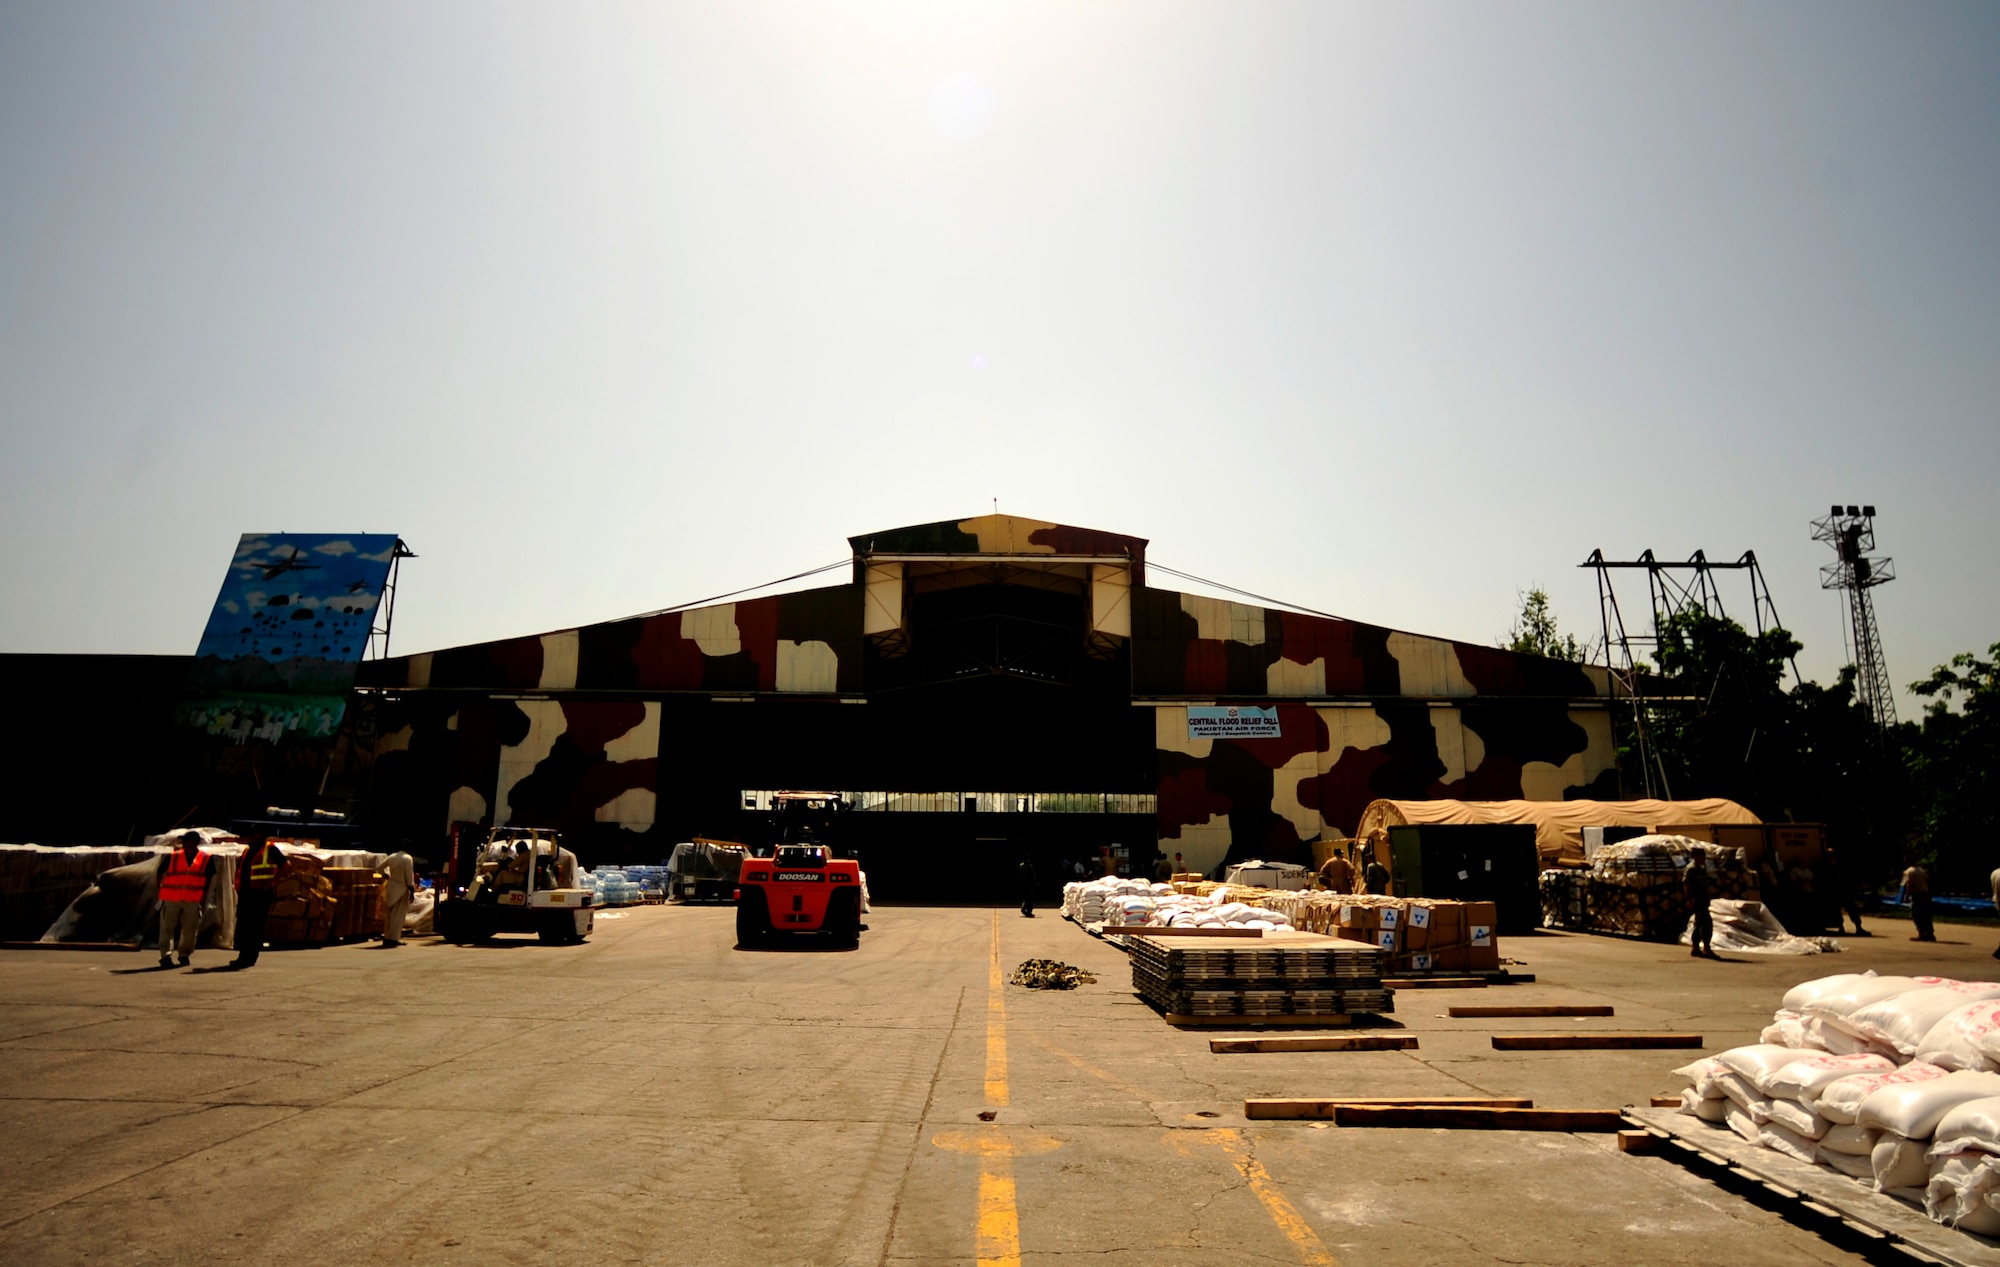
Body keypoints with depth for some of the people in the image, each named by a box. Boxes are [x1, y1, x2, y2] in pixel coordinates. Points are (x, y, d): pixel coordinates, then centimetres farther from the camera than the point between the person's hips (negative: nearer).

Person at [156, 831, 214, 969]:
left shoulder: (206, 858, 0)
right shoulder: (173, 856, 0)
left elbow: (208, 878, 9)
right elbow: (160, 873, 10)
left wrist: (204, 894, 4)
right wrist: (160, 890, 5)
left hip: (193, 900, 0)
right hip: (170, 899, 0)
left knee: (190, 929, 6)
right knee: (167, 928, -3)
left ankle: (185, 955, 21)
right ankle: (166, 956, -2)